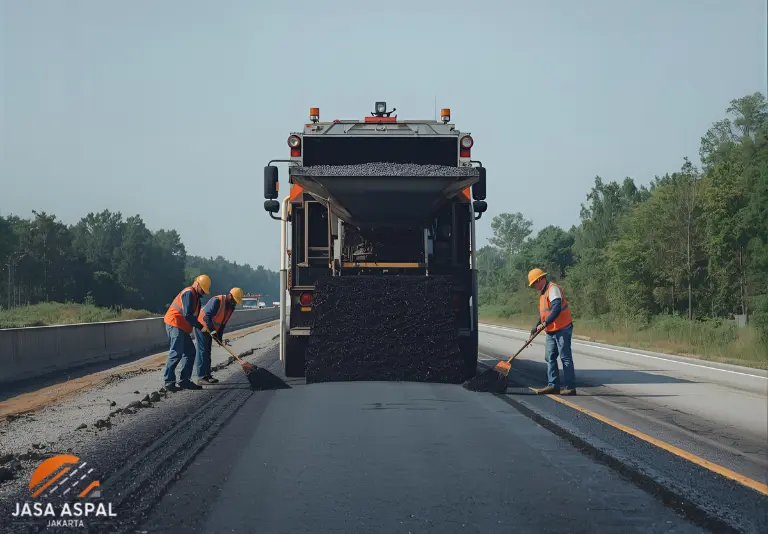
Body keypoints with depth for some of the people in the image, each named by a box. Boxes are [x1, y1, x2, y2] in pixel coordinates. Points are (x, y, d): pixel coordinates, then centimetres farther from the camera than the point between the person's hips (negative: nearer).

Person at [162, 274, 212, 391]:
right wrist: (199, 326, -14)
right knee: (176, 353, -13)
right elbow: (187, 315, -22)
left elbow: (194, 314, 21)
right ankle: (169, 381, -13)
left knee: (190, 352, 10)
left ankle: (184, 380, 12)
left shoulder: (195, 296, 20)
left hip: (182, 328, 11)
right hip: (175, 325, -11)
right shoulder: (189, 293, -14)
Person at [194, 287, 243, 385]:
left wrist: (220, 337, 1)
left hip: (209, 330, 9)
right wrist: (212, 330, -28)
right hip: (201, 326, -9)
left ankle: (207, 375, 17)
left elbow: (223, 323, 8)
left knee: (207, 352, 11)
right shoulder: (217, 301, -25)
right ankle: (201, 378, -12)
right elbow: (206, 316, -28)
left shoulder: (231, 306, 3)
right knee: (203, 351, -11)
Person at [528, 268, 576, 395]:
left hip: (562, 329, -10)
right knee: (550, 358, 10)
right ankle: (553, 385, 14)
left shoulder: (553, 289, -15)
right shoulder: (543, 293, 17)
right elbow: (543, 313, 25)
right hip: (551, 331, 10)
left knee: (565, 358, -5)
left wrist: (544, 324, -27)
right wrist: (536, 327, 17)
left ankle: (570, 387, -1)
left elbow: (556, 309, -27)